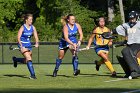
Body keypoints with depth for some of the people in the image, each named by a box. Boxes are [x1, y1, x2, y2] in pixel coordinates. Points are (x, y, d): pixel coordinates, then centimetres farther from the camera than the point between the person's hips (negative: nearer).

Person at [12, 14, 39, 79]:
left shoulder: (32, 27, 2)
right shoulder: (22, 28, -14)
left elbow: (36, 36, 4)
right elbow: (18, 38, -18)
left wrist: (36, 43, -16)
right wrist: (21, 46, -30)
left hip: (29, 45, 6)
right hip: (23, 45, -6)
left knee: (26, 61, 13)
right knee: (29, 59, -19)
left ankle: (15, 59, 40)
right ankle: (32, 74, -20)